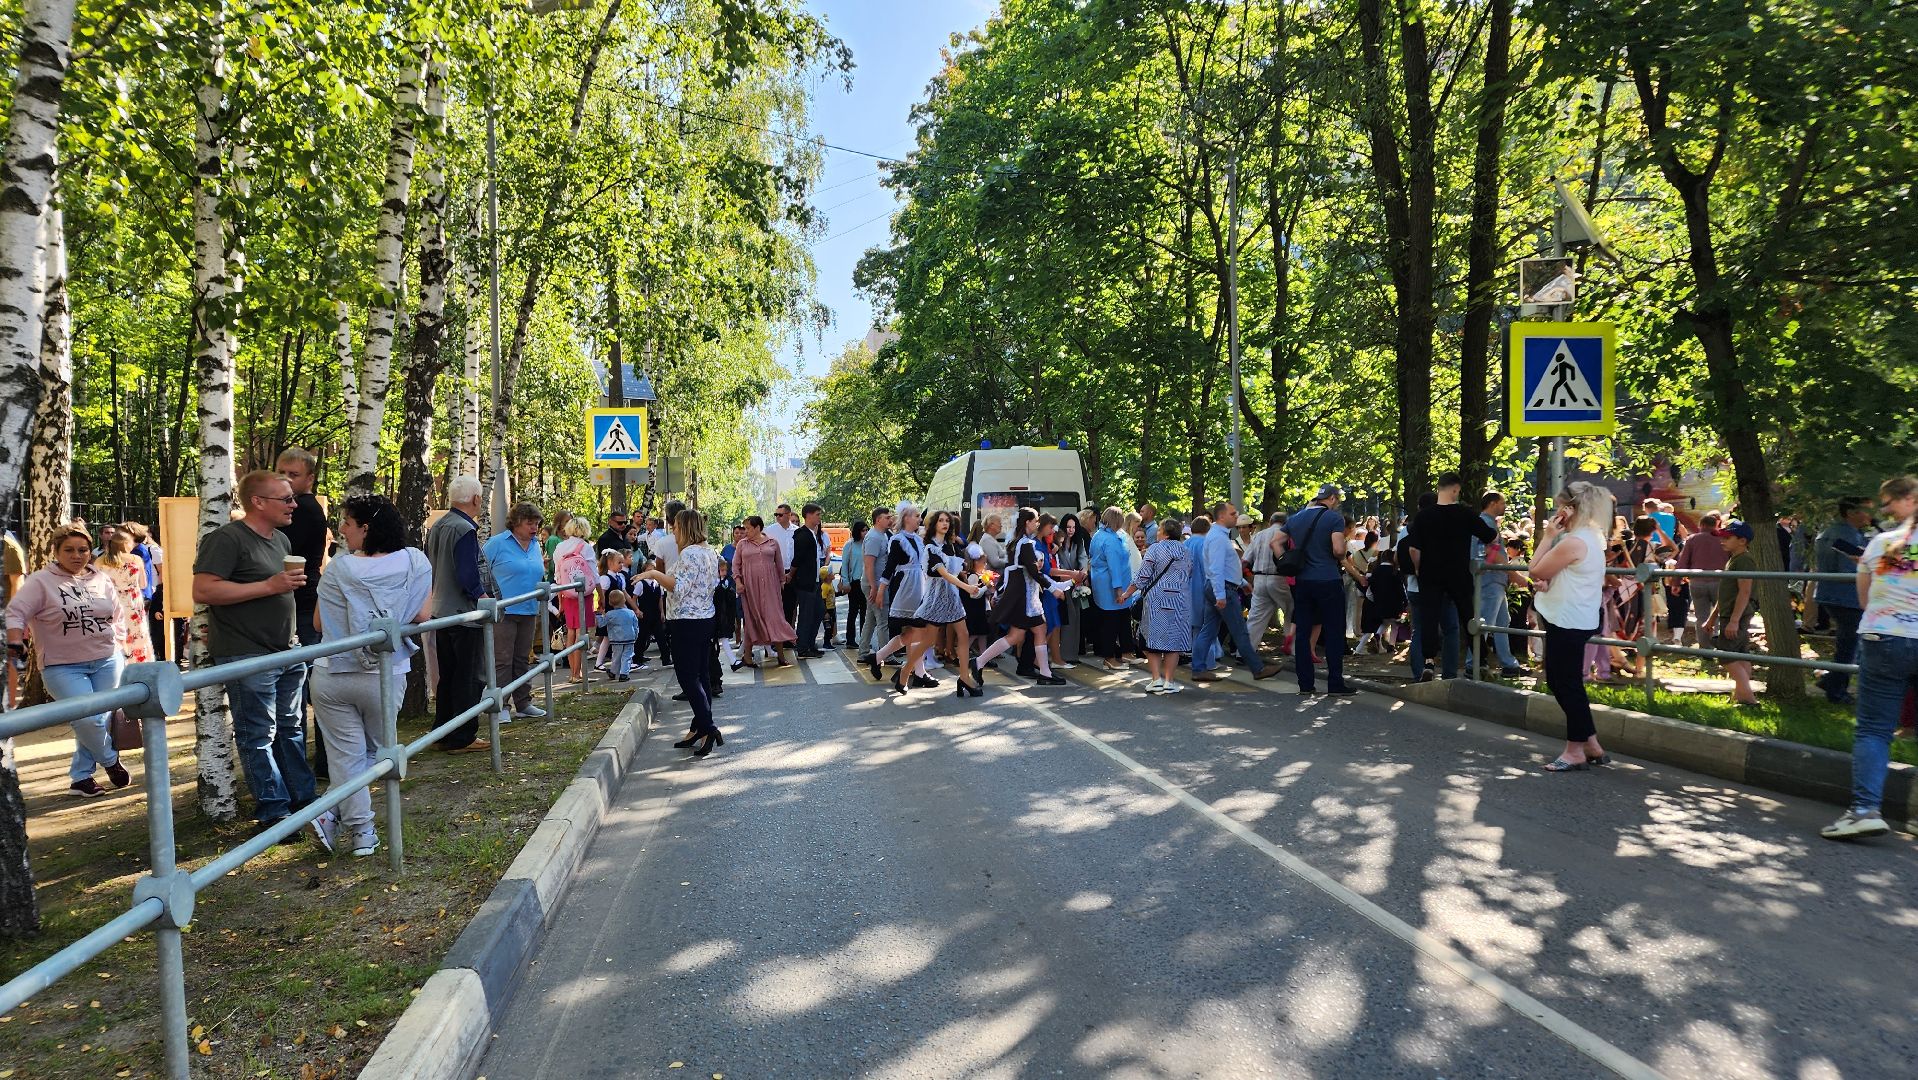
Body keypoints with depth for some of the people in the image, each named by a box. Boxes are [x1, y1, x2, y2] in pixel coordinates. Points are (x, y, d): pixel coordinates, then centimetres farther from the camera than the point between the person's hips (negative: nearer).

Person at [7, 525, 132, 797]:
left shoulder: (101, 579, 9)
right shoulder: (40, 582, -4)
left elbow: (118, 614, 20)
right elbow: (15, 613, -10)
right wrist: (15, 645, -23)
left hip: (107, 662, 4)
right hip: (63, 667, -4)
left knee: (99, 719, 3)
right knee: (88, 719, -15)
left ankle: (81, 777, 16)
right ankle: (110, 760, 13)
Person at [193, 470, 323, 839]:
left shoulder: (281, 540, 16)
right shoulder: (227, 539, -12)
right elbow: (202, 591, -22)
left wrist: (293, 584, 12)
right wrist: (269, 586, -22)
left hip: (286, 654, 9)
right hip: (247, 657, -8)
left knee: (291, 729, 16)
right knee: (258, 736, 0)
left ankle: (304, 799, 25)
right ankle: (273, 812, 7)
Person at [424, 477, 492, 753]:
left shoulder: (436, 527, 11)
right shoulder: (464, 529, -18)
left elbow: (430, 568, 19)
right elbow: (468, 575, -22)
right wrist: (482, 596, -8)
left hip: (441, 611, 9)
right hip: (464, 613, -9)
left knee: (447, 675, 16)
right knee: (469, 678, -1)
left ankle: (443, 733, 23)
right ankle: (462, 738, 2)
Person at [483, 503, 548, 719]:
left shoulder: (535, 546, 13)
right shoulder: (497, 543, -7)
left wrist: (543, 575, 7)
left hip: (529, 612, 7)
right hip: (503, 612, -6)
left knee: (522, 660, 13)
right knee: (502, 661, -3)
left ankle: (523, 703, 20)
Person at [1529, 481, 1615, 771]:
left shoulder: (1573, 541, -20)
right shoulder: (1592, 538, 14)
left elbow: (1536, 571, -13)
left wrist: (1548, 536, -8)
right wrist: (1548, 584, -1)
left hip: (1568, 622, -11)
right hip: (1576, 619, 11)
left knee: (1567, 684, -3)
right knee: (1561, 682, 15)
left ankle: (1576, 751, 4)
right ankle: (1591, 745, 19)